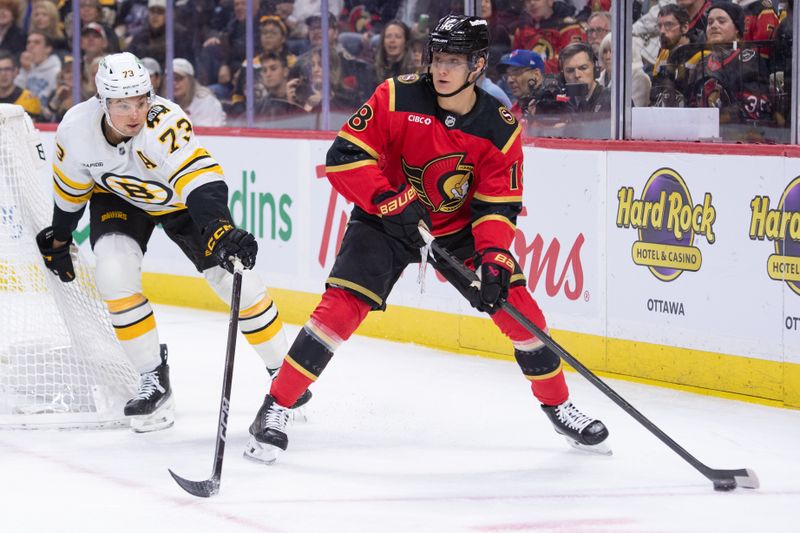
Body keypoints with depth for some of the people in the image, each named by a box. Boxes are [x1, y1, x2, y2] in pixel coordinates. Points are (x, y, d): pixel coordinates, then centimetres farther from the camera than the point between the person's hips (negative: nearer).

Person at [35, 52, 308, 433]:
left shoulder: (166, 123, -39)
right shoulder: (77, 129, -26)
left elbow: (201, 182, -50)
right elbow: (70, 188, -5)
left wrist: (221, 231, -67)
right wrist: (58, 238, 9)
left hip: (180, 198, -2)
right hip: (118, 197, 2)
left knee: (233, 278, -8)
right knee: (114, 275, -22)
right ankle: (153, 380, -6)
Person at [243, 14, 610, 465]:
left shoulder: (500, 128, -14)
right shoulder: (396, 98, -20)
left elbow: (498, 205, -12)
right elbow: (344, 157, -20)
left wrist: (494, 258, -28)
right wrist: (388, 202, -32)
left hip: (459, 227, 2)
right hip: (386, 221, -2)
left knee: (516, 305, -7)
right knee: (343, 306, -20)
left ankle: (559, 406, 14)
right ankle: (276, 407, -12)